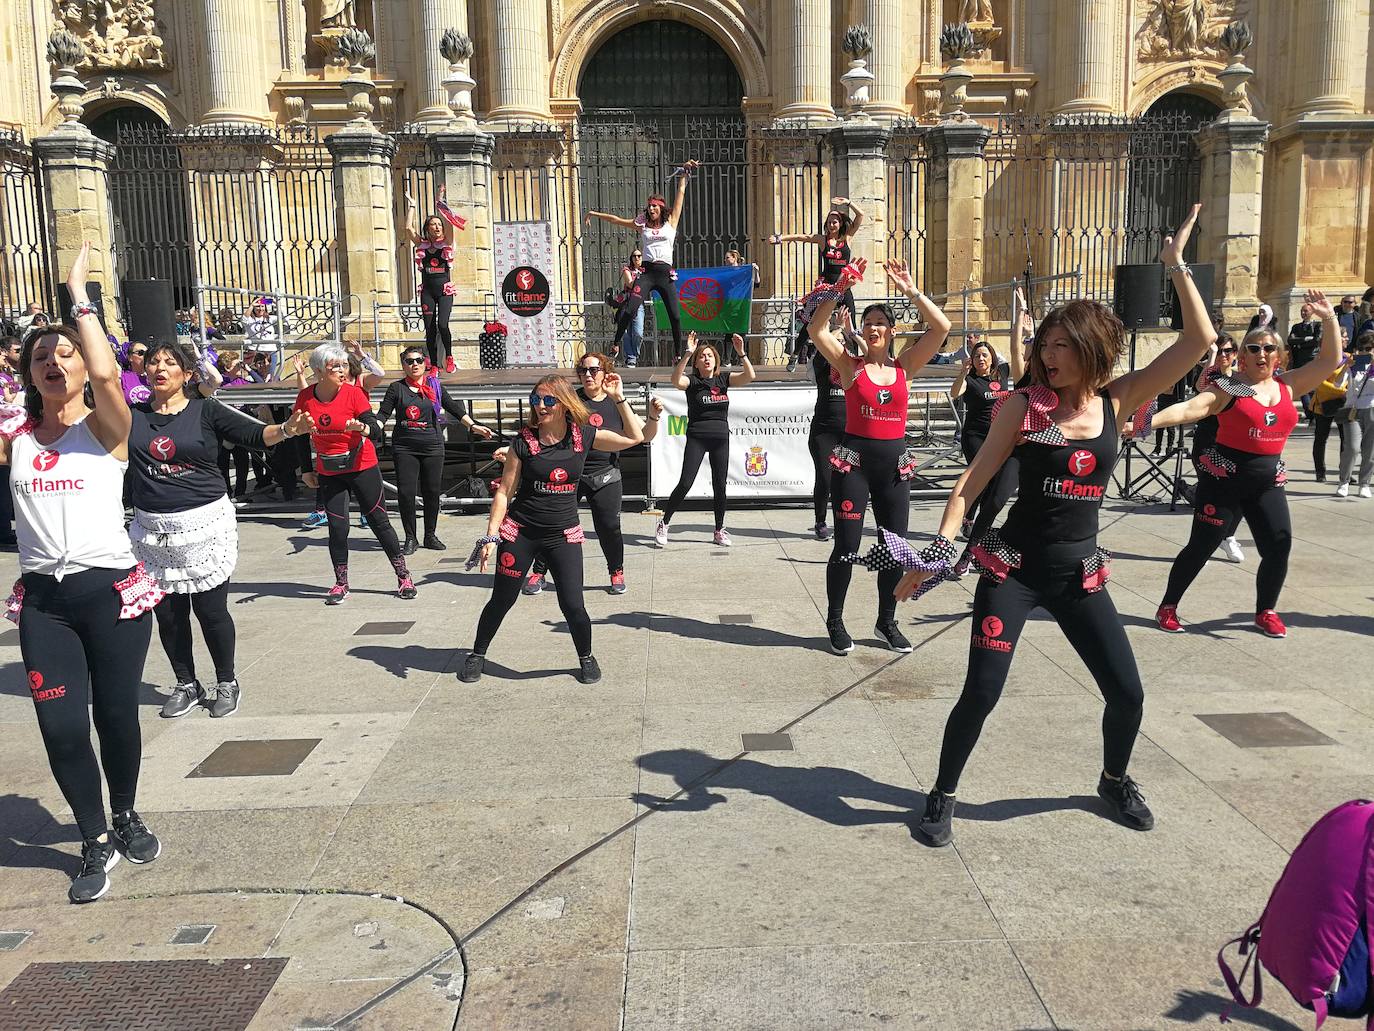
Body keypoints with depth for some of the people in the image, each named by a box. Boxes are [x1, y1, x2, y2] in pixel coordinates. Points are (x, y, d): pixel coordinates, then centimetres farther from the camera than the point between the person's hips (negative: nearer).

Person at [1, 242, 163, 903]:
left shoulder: (105, 428, -3)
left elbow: (106, 372, -22)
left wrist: (78, 294, -14)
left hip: (111, 590, -3)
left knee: (116, 712, 7)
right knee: (60, 726, 1)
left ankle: (125, 816, 34)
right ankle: (97, 842, 20)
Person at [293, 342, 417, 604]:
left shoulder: (354, 393, -12)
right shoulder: (305, 398, -4)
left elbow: (376, 431, -19)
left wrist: (361, 427, -40)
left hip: (362, 467, -2)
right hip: (328, 474, 2)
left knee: (379, 522, 2)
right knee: (337, 528, 2)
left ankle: (403, 577, 12)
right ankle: (341, 584, 17)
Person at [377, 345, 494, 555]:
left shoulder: (435, 386, 8)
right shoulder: (397, 388, 5)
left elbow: (454, 408, 4)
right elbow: (383, 414, 1)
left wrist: (473, 426, -6)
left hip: (432, 446, 1)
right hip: (404, 448, -1)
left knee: (431, 492, 5)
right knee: (405, 492, -5)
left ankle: (430, 535, 20)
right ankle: (410, 539, 8)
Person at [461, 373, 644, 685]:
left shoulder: (584, 436, -3)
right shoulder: (524, 442, -8)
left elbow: (634, 437, 4)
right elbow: (504, 491, -4)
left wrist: (618, 398, -3)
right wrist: (491, 536, -8)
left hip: (564, 535, 1)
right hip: (520, 533, 0)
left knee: (572, 605, -4)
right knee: (501, 600, 8)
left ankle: (586, 658, 23)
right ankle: (477, 655, 31)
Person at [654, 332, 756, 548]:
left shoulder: (724, 378, 6)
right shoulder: (692, 381, -3)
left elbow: (749, 377, -7)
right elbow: (676, 380, -25)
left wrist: (741, 353, -20)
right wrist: (687, 353, -33)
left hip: (721, 439, 3)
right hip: (696, 438, -3)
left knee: (720, 486, 7)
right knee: (685, 484, -8)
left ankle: (720, 530, 20)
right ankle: (663, 525, 5)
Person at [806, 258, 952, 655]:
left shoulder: (904, 366, 6)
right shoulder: (850, 365, 1)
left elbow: (941, 328, -2)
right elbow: (816, 329, -11)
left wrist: (910, 291, -5)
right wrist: (841, 287, -14)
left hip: (895, 462, 3)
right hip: (854, 460, -3)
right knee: (847, 546, -2)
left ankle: (887, 621, 26)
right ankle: (835, 622, 16)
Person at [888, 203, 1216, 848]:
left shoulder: (1118, 401, 1)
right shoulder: (1023, 405, -6)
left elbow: (1199, 341, -3)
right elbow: (975, 479, -6)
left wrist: (1176, 266, -6)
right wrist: (940, 547, -16)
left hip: (1079, 572, 3)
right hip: (1013, 567, -3)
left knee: (1127, 693, 8)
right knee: (982, 692, -9)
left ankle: (1115, 780, 38)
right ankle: (942, 796, 14)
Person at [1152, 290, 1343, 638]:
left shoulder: (1288, 385, 8)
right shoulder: (1229, 388, -7)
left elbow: (1330, 361, 9)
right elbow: (1190, 409, -18)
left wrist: (1329, 318, 0)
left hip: (1268, 480, 5)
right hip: (1224, 478, -5)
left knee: (1279, 545, -2)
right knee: (1201, 546, -1)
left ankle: (1265, 611, 18)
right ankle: (1168, 607, 12)